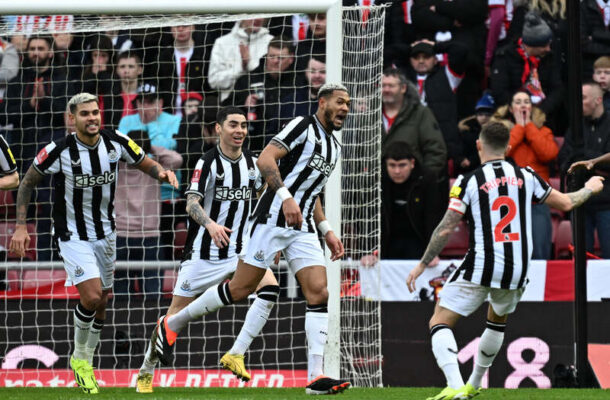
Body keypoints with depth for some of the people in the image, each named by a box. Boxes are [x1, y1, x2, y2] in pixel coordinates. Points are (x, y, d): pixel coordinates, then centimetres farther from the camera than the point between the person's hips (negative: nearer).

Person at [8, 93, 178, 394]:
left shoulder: (116, 143, -9)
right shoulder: (58, 151, -19)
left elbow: (146, 164, 6)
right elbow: (27, 183, -6)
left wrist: (161, 172, -18)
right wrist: (20, 227, -11)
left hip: (105, 233, 5)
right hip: (73, 236, -5)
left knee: (102, 301, 12)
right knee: (91, 297, -18)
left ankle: (87, 361, 31)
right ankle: (79, 357, 6)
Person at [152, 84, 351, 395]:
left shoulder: (334, 147, 20)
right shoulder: (303, 127, -7)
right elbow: (265, 160, -18)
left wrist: (327, 231, 22)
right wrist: (286, 197, -29)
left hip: (303, 228, 7)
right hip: (272, 219, -7)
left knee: (319, 292, -9)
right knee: (240, 289, -5)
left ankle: (316, 376, -14)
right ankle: (171, 324, 14)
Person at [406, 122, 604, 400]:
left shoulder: (469, 182, -6)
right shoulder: (526, 177, 5)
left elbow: (446, 229, -9)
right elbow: (566, 203, 17)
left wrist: (422, 265, 1)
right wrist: (590, 189, 37)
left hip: (479, 268, -5)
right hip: (517, 270, 5)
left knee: (439, 323, -1)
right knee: (498, 320, 32)